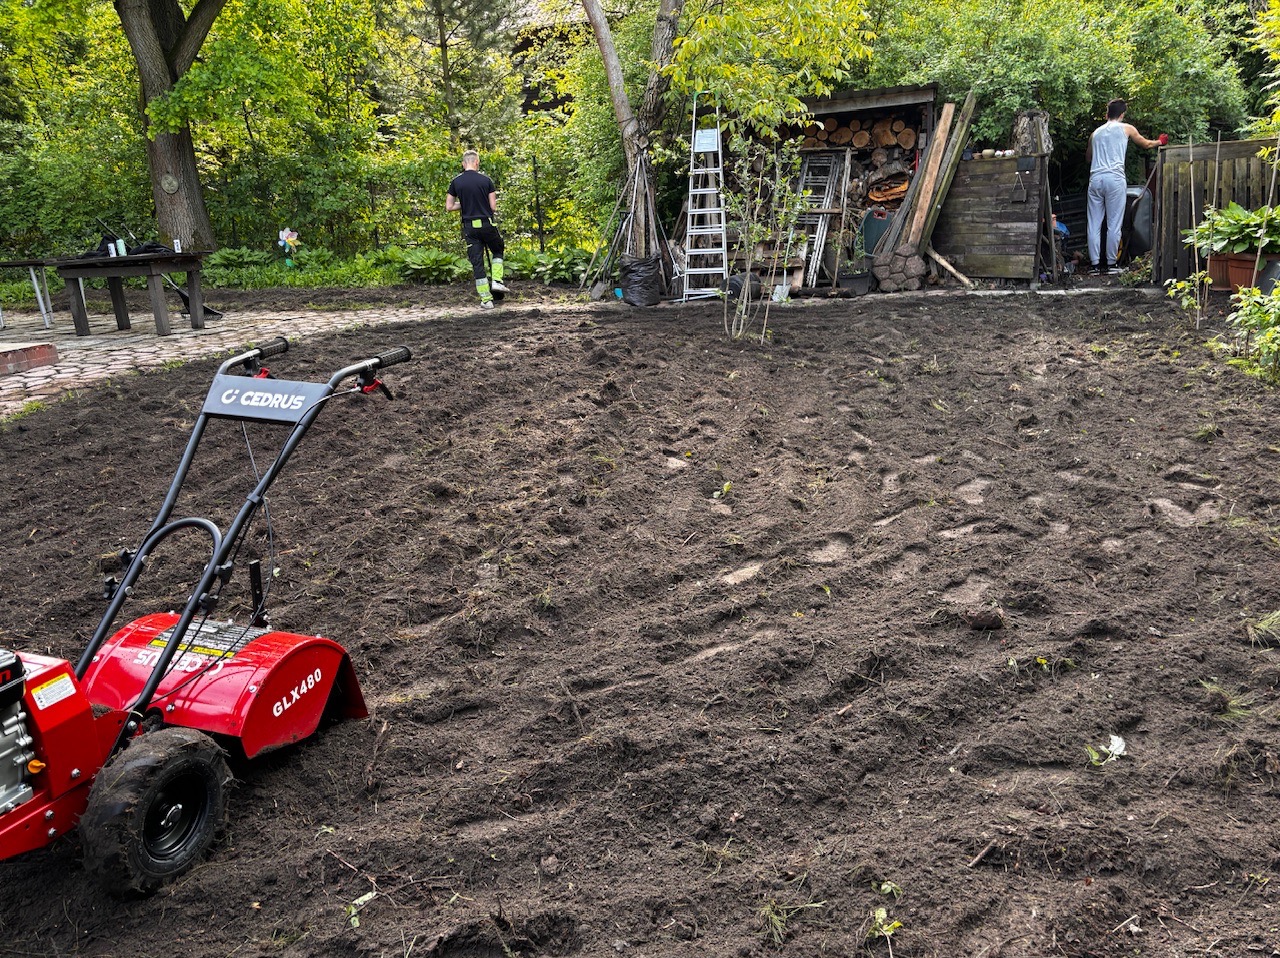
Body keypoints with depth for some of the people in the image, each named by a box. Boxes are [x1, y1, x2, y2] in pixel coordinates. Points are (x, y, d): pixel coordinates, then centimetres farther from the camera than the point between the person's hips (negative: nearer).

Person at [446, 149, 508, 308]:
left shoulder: (456, 182, 1)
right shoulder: (486, 180, -4)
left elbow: (449, 207, 3)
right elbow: (493, 207, -4)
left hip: (469, 228, 2)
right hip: (487, 224, -1)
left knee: (477, 263, 4)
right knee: (498, 250, 26)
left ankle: (486, 300, 3)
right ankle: (496, 281, 10)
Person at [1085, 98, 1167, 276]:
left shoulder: (1096, 132, 19)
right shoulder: (1126, 128, 12)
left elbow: (1088, 157, 32)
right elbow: (1145, 144, 28)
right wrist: (1160, 142, 47)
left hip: (1095, 178, 3)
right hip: (1115, 178, -3)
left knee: (1094, 224, 4)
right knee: (1114, 224, 1)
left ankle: (1094, 264, 1)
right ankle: (1110, 264, 2)